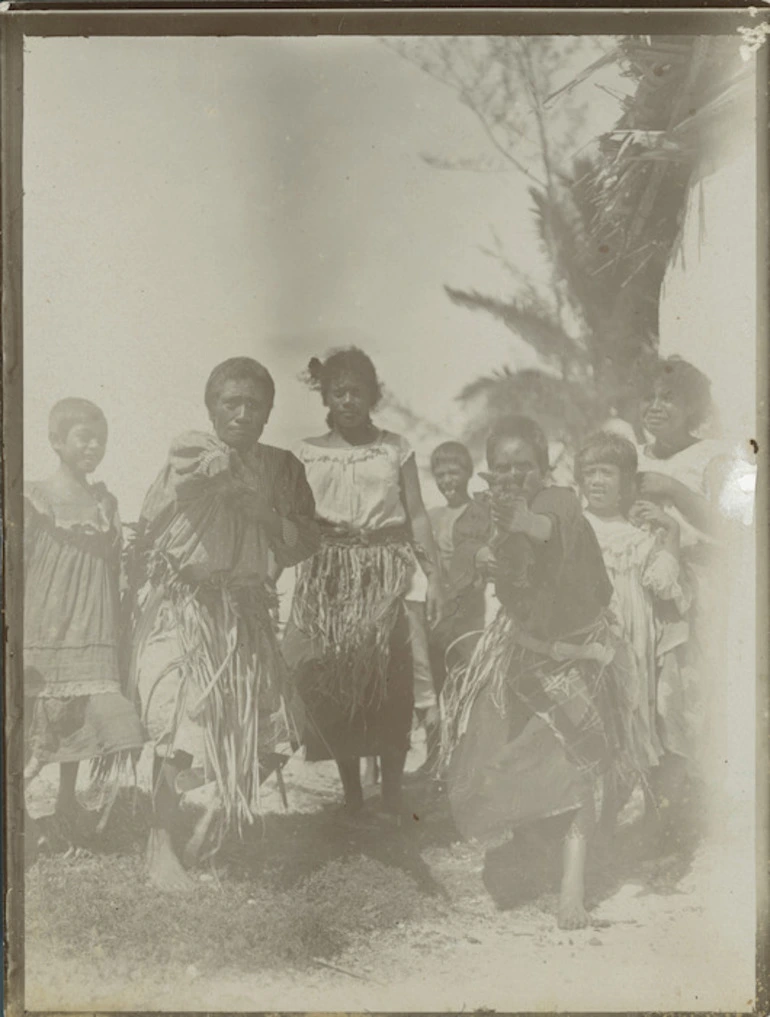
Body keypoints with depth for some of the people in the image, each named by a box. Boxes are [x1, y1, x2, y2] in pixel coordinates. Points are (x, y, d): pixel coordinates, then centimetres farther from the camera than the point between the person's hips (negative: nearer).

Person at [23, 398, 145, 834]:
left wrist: (116, 631, 13)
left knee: (79, 722, 7)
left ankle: (68, 799, 22)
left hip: (92, 635, 4)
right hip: (44, 630, -4)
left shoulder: (106, 502, 8)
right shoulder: (35, 499, -5)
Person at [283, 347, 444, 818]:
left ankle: (392, 797, 9)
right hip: (327, 579, 1)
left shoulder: (395, 448, 6)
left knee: (388, 682, -5)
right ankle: (352, 795, 18)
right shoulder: (308, 453, 8)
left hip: (383, 577, -1)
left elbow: (417, 516, 4)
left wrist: (434, 576, -2)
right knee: (333, 683, 3)